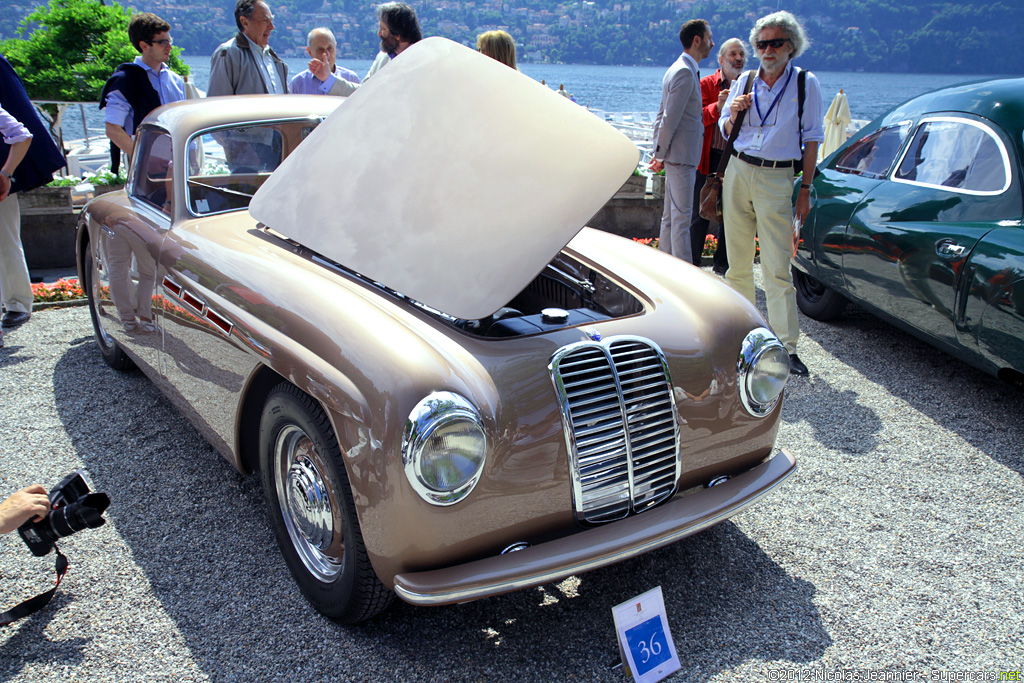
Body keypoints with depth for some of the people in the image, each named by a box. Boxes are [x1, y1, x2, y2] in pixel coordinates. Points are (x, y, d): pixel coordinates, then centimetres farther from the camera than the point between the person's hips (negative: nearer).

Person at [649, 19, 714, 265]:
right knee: (681, 217, -6)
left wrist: (659, 153, 16)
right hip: (681, 156, -10)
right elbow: (669, 119, -18)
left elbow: (664, 116, 19)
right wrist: (660, 155, -12)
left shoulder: (679, 69, 17)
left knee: (671, 215, 14)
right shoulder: (685, 72, -15)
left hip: (678, 156, 10)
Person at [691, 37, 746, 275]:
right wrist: (718, 106, -26)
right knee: (700, 214, 1)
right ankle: (692, 262, 12)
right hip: (709, 158, -3)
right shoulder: (706, 84, 2)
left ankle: (723, 264, 21)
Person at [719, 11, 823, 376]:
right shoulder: (744, 82, 10)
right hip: (737, 172, 4)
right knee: (738, 261, 8)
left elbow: (811, 139, 2)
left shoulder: (805, 83, 2)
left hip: (776, 178, -3)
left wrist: (805, 188, -4)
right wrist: (733, 114, -5)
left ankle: (787, 348, -8)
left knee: (777, 267, -10)